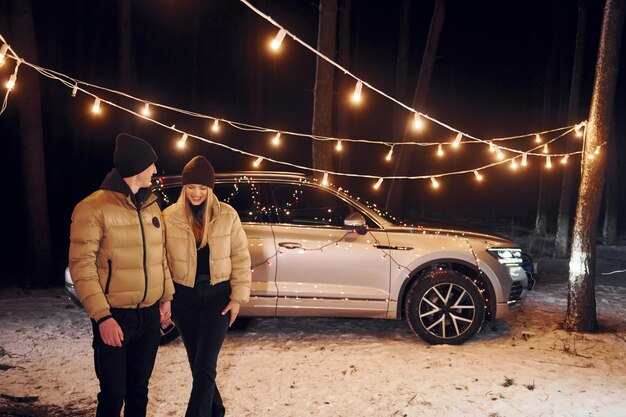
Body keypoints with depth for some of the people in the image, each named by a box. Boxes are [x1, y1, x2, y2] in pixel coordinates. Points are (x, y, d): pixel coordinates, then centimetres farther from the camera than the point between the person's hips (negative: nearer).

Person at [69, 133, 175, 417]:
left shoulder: (151, 206, 9)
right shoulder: (94, 208, -13)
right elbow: (81, 266, -16)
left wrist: (165, 297, 14)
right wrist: (102, 316, -20)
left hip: (150, 315, 6)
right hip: (115, 318, -6)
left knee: (139, 389, 17)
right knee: (113, 394, 0)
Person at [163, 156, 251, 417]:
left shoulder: (227, 216, -5)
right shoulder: (169, 217, -4)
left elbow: (241, 258, -1)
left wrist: (238, 297, -4)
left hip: (218, 294, -2)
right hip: (184, 296, 2)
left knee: (205, 366, -9)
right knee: (197, 364, 12)